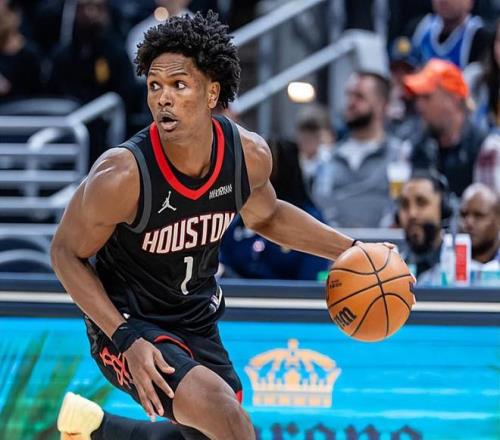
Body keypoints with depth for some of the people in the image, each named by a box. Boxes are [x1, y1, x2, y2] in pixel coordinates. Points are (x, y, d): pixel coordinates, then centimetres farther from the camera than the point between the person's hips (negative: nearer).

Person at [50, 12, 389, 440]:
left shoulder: (250, 155, -14)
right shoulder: (122, 175, -29)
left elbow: (265, 216, 10)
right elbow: (67, 253, -15)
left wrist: (351, 251, 2)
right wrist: (126, 341, -24)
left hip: (197, 324, 6)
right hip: (128, 324, -6)